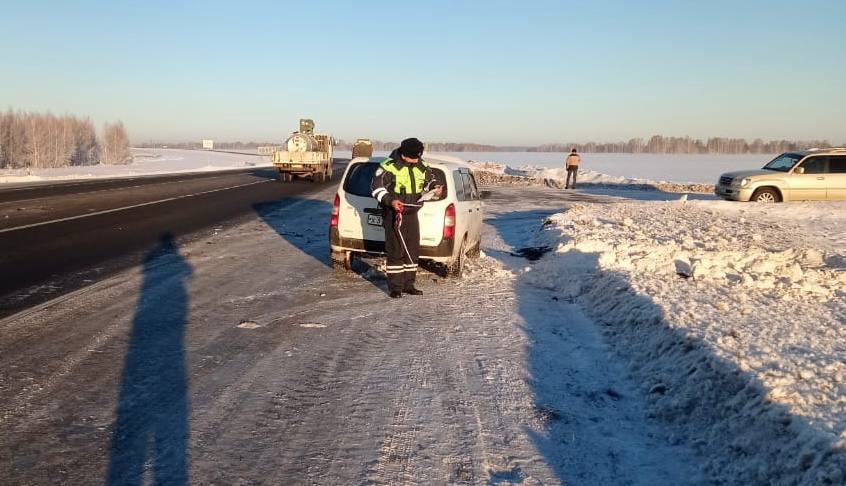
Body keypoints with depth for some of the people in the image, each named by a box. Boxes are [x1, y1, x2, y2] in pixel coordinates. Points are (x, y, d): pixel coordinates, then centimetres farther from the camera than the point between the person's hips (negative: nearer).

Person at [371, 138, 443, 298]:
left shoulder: (421, 166, 4)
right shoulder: (389, 166, -15)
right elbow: (376, 187, -13)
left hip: (412, 214, 7)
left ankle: (408, 284, 20)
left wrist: (435, 187, -2)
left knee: (413, 250, 9)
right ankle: (395, 287, 2)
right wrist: (390, 201, -26)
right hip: (394, 213, -6)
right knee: (396, 251, -6)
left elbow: (429, 179, 20)